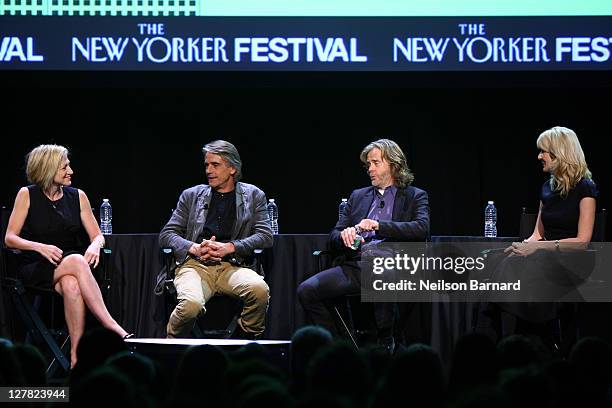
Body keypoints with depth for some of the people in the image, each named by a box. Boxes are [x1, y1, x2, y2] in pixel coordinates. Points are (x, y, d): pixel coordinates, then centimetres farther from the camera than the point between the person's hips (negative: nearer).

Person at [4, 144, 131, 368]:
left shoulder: (77, 196, 9)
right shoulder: (27, 195, 2)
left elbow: (98, 236, 10)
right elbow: (10, 238, -1)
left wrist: (95, 246, -15)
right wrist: (40, 247, -19)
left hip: (70, 268, 2)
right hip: (35, 270, -2)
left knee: (71, 285, -37)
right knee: (76, 260, -35)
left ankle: (77, 356, -42)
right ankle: (113, 327, -39)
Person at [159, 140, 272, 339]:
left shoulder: (253, 196, 16)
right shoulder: (192, 195, 18)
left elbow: (265, 236, 5)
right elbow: (166, 235, 13)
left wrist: (229, 247, -11)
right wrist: (194, 248, -9)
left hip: (232, 266, 0)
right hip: (195, 265, 0)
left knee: (259, 289, -34)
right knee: (191, 305, -34)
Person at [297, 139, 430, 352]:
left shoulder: (415, 197, 13)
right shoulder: (358, 196, 26)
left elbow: (422, 229, -6)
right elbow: (333, 238, 20)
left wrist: (378, 226, -15)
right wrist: (344, 235, -6)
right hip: (355, 266, 4)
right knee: (306, 290, -19)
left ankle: (385, 342, -22)